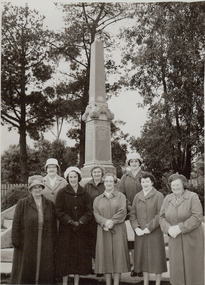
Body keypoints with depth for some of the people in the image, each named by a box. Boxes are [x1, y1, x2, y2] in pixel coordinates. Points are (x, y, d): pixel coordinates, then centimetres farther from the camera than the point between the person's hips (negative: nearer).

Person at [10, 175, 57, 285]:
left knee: (45, 271, 8)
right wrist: (16, 241, -8)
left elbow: (54, 225, 8)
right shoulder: (22, 203, -2)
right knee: (26, 270, 7)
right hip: (27, 245, -2)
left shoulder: (50, 204, 6)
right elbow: (16, 224, -4)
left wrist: (54, 242, 4)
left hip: (46, 245, 3)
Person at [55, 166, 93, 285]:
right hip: (66, 230, -2)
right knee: (65, 256, 1)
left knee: (79, 255, 6)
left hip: (81, 230, 2)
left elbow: (89, 212, 1)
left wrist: (79, 222, -14)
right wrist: (70, 221, -16)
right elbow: (59, 211, -6)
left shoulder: (84, 194, 6)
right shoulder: (62, 193, -1)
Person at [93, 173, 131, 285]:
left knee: (117, 254, -1)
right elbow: (96, 213, 1)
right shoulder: (98, 199, 12)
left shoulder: (121, 196, 5)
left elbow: (122, 212, -6)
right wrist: (105, 222, -17)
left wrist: (111, 222, -16)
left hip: (118, 230, -2)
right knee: (105, 255, 3)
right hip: (103, 231, 2)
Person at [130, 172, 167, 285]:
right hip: (140, 233, 4)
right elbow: (132, 214, 7)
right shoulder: (137, 196, 9)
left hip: (154, 233, -4)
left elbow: (160, 215, -10)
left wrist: (149, 228, -15)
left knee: (156, 257, 5)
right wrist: (136, 228, -8)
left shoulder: (158, 196, -4)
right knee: (143, 258, 10)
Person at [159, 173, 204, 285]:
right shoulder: (167, 199, 5)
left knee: (192, 267, 5)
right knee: (176, 266, 6)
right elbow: (162, 217, 6)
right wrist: (168, 228, -13)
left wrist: (180, 228, -20)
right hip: (175, 239, 4)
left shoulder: (193, 197, -9)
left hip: (192, 238, -3)